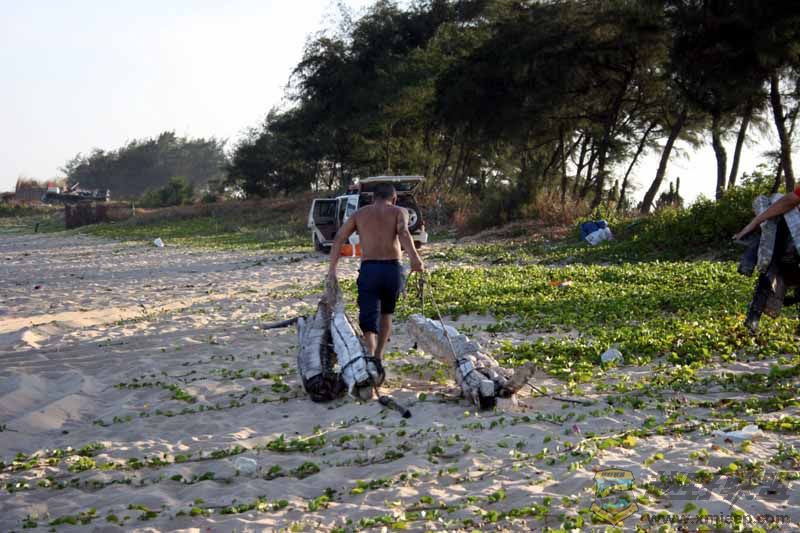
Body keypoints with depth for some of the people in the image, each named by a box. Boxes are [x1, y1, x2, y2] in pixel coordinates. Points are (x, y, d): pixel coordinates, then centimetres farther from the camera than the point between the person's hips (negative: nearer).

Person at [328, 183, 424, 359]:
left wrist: (332, 269, 7)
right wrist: (414, 257, -26)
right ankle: (378, 356, 27)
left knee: (369, 321, -2)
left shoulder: (359, 214, 17)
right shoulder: (399, 212, 10)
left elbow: (339, 239, 6)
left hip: (368, 270, 0)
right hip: (393, 269, 0)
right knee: (386, 313, 25)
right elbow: (403, 233, -12)